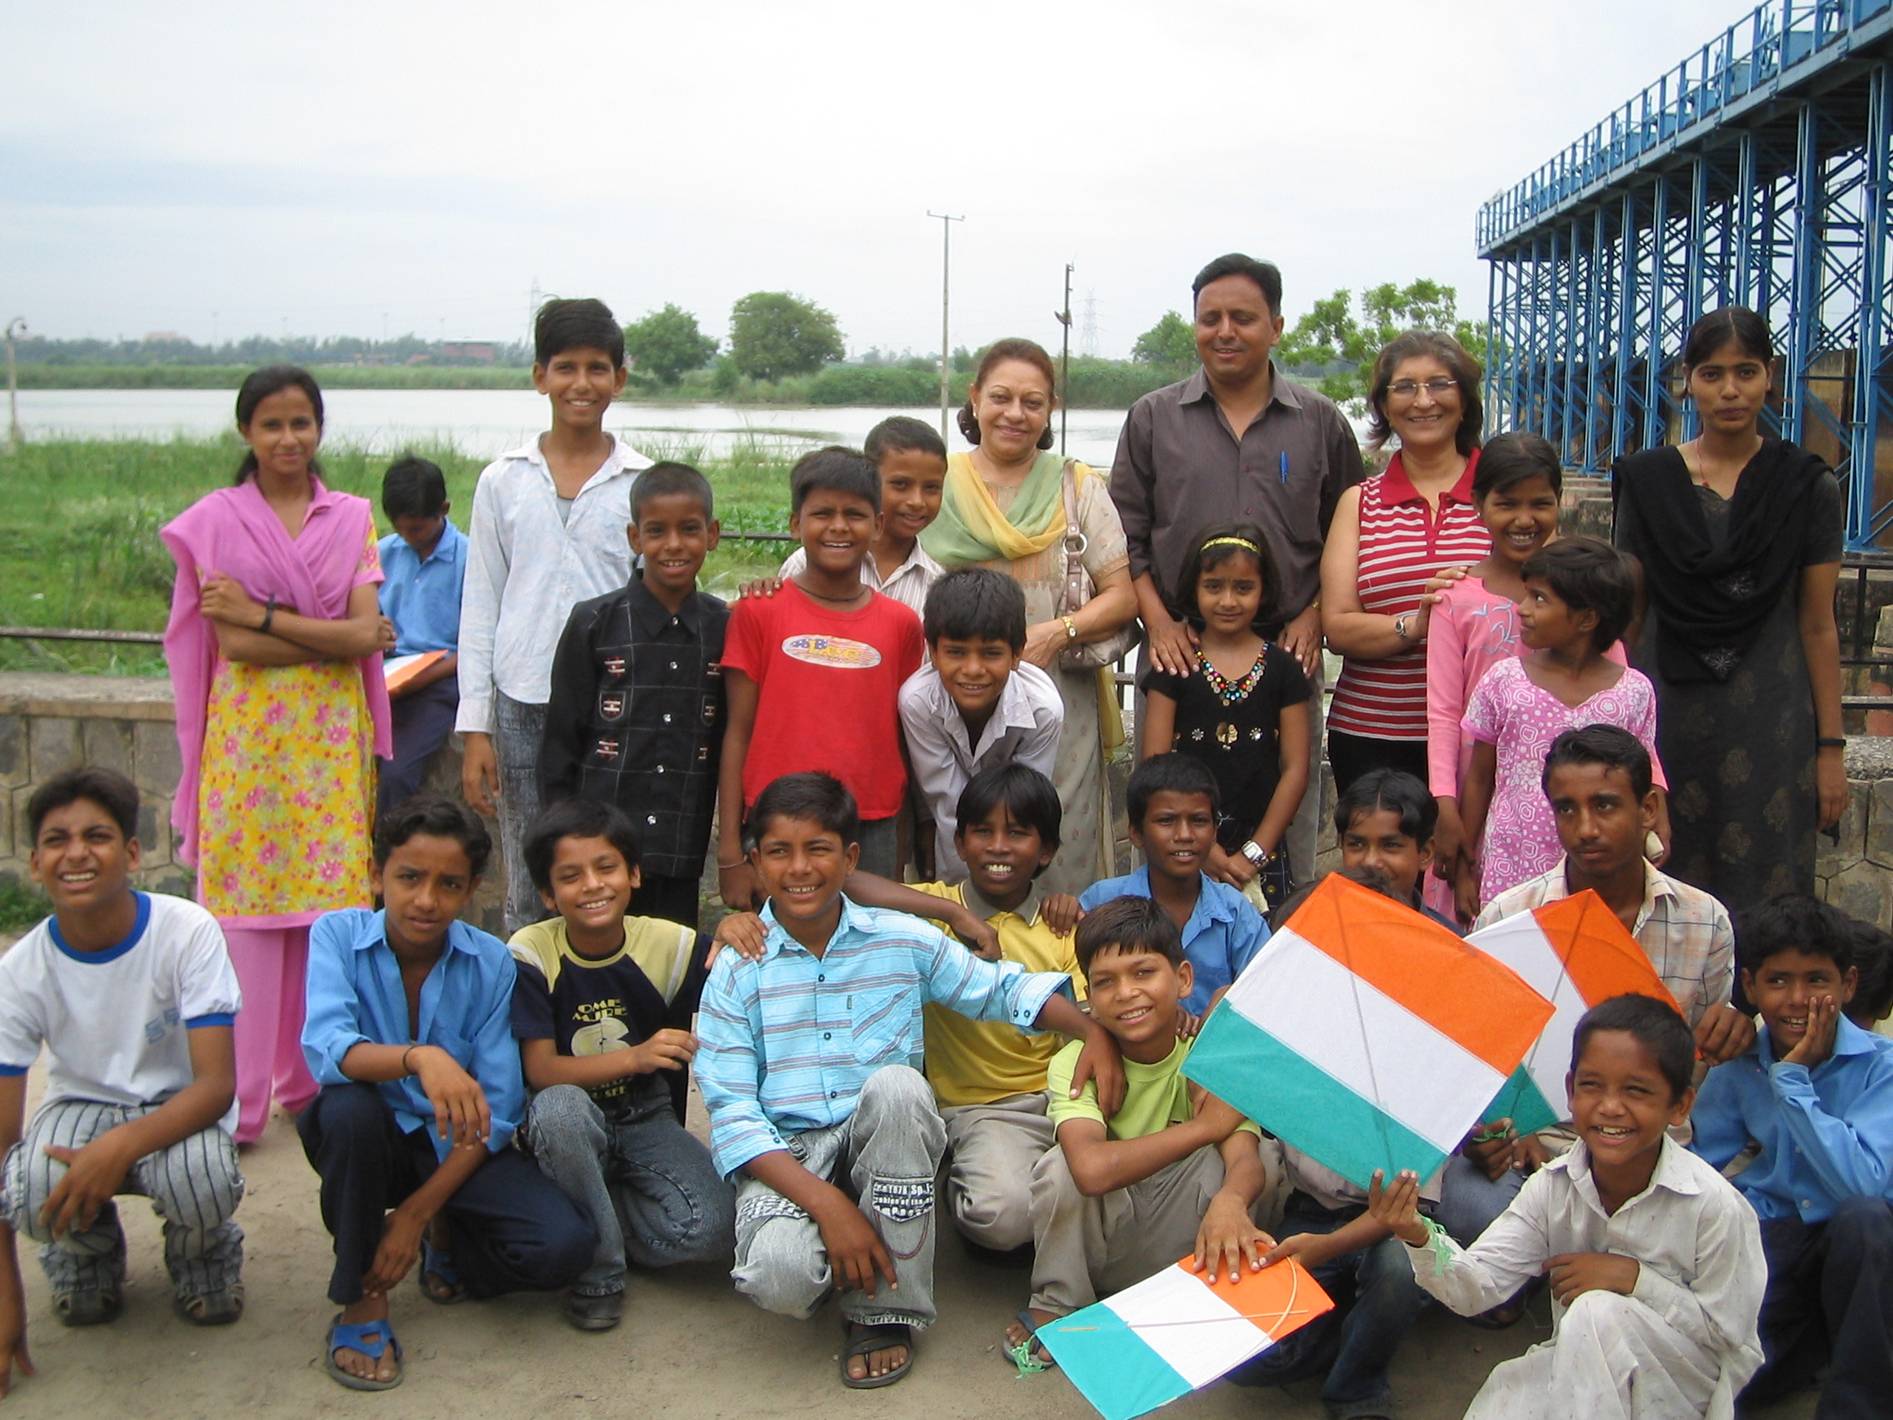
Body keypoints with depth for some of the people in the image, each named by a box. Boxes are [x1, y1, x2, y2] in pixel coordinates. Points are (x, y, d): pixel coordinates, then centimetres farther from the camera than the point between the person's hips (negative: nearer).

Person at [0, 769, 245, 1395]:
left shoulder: (188, 931, -23)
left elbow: (217, 1085, -23)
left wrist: (122, 1145, -43)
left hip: (179, 1109, -1)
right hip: (82, 1105, 2)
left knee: (201, 1182, -36)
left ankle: (204, 1255, 4)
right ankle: (90, 1250, 7)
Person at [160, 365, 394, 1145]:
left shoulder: (352, 518, 8)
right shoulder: (216, 521, 1)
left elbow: (365, 631, -5)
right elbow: (234, 644, -9)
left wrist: (263, 616, -12)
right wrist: (334, 635, -9)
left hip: (332, 734, 2)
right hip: (249, 732, -2)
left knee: (331, 897, 4)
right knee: (246, 908, -2)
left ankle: (313, 1077, 17)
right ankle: (239, 1099, 6)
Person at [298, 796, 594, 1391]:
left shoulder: (491, 963, -10)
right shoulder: (337, 935, -12)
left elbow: (495, 1113, -12)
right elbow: (325, 1050, -31)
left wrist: (416, 1213, -19)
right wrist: (420, 1058, -50)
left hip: (459, 1147, 1)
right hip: (375, 1138, -1)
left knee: (563, 1247, -24)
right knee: (348, 1108, -37)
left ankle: (445, 1240, 11)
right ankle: (361, 1298, -13)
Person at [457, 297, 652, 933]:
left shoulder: (643, 484, 3)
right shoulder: (503, 481, 7)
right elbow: (480, 608, 8)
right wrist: (474, 728, 3)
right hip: (523, 706, 1)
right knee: (528, 895, 8)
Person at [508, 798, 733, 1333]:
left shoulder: (668, 944, -10)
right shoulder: (530, 953, -13)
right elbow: (539, 1070, -18)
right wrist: (635, 1056, -33)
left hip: (648, 1123, 1)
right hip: (570, 1128, -1)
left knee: (711, 1229, -24)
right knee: (559, 1107, -37)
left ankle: (592, 1216, 6)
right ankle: (597, 1271, -16)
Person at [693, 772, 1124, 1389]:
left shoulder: (903, 941, 1)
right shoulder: (737, 972, -4)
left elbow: (1004, 989, 8)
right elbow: (732, 1113, -9)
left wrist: (1095, 1031, -12)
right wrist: (826, 1202, -22)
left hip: (887, 1142, 2)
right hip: (785, 1153, -2)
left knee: (896, 1084, -33)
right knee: (779, 1272, -33)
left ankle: (884, 1310, -16)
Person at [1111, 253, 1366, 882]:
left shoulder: (1322, 423, 9)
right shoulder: (1152, 419, 8)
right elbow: (1127, 536, 7)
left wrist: (1314, 617, -2)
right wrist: (1158, 620, -5)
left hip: (1287, 654, 0)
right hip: (1180, 652, 0)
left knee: (1290, 821, 5)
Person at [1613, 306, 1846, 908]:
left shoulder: (1809, 489, 1)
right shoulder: (1647, 481, 4)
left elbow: (1818, 627, 2)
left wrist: (1830, 747, 0)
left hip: (1771, 720, -1)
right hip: (1666, 716, 1)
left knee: (1762, 902, 0)